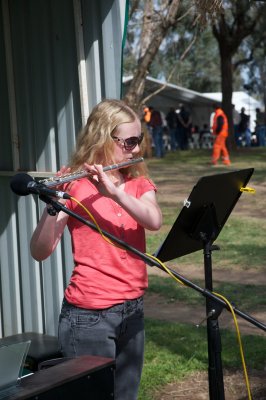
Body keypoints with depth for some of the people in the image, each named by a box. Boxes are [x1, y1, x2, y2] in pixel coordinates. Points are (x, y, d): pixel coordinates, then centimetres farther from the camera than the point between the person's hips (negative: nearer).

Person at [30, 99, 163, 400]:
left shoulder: (139, 183, 7)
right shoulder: (74, 186, -9)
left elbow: (154, 221, -15)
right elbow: (39, 252, -17)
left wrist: (114, 191, -29)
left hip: (132, 310, 6)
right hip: (89, 315, -5)